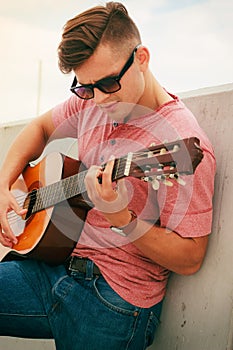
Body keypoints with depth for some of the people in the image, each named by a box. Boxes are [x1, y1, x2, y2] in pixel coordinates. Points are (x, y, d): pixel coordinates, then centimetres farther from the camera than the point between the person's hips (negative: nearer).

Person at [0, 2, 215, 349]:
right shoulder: (91, 102, 1)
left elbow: (189, 260, -17)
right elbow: (40, 128, 20)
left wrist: (123, 219, -32)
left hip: (116, 301, -6)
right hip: (53, 264, 7)